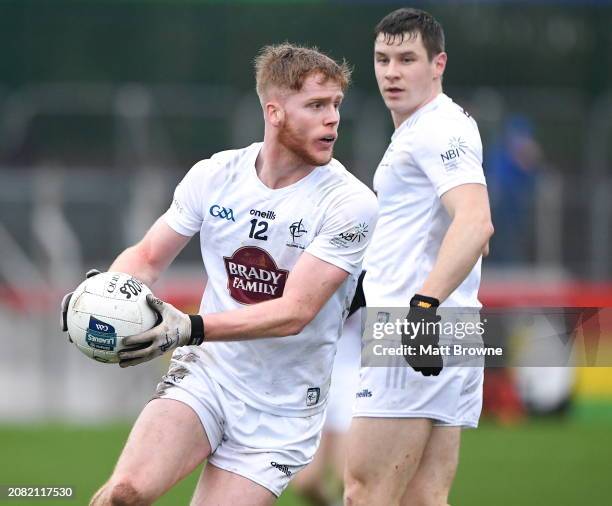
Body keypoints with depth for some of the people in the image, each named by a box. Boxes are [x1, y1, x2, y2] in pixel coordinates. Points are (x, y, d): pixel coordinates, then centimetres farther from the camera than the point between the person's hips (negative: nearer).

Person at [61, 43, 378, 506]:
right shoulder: (213, 176, -2)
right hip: (204, 374, 1)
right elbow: (147, 258, 10)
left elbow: (295, 312, -21)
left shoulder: (351, 204, -13)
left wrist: (192, 328, -33)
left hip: (281, 411, -1)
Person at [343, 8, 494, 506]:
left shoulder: (438, 129, -11)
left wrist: (426, 303, -37)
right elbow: (467, 231, 31)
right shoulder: (436, 129, 21)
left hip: (415, 338, -10)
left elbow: (476, 223, -26)